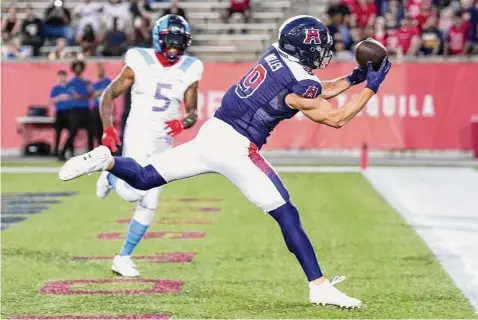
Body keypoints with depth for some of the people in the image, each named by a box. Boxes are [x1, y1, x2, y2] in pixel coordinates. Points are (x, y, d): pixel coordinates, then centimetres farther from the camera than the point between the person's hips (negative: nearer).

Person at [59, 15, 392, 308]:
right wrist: (370, 87, 0)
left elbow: (316, 91, 25)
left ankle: (105, 160, -4)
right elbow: (336, 118, -6)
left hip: (213, 133, 8)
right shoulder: (297, 83, -12)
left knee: (144, 179, 18)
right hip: (237, 148, -8)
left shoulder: (276, 55, 12)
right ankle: (319, 286, -2)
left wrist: (354, 77, 18)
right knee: (287, 216, -2)